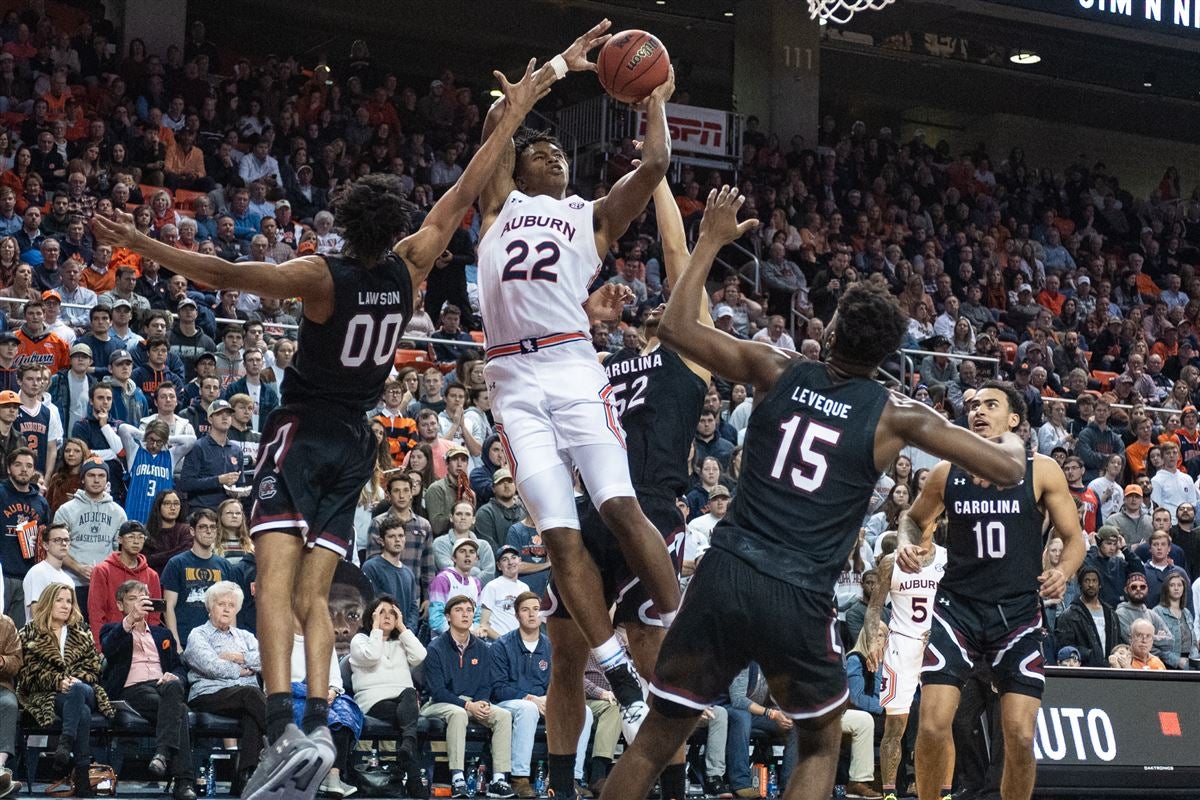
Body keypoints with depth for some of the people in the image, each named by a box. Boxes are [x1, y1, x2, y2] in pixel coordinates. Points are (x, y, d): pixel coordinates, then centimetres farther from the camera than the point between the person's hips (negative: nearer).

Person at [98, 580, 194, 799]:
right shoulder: (113, 631, 21)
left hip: (163, 684, 3)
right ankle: (183, 781, -45)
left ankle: (163, 753, -50)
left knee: (173, 687, -38)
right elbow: (107, 649, -6)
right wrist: (131, 618, -21)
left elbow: (180, 668, 23)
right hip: (132, 689, -3)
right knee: (177, 708, -34)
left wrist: (174, 677, -4)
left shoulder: (162, 634, 34)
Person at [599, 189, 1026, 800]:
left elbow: (675, 327, 16)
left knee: (656, 740, 14)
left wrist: (712, 239, 25)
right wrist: (1013, 444, 29)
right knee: (820, 747, 23)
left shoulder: (777, 371, 6)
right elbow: (1006, 470, 4)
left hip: (725, 576, 2)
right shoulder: (896, 417, 1)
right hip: (798, 599, -2)